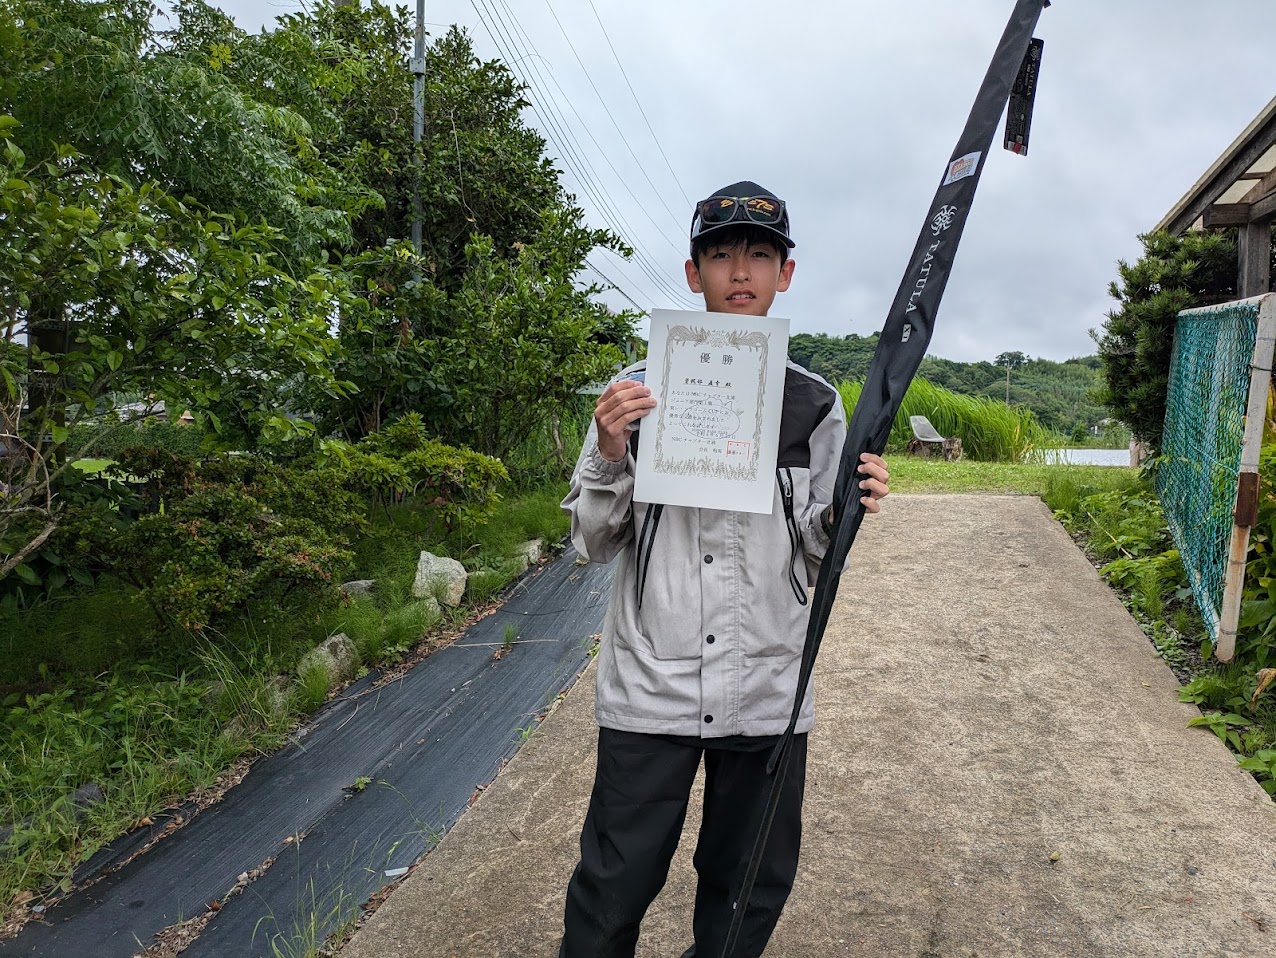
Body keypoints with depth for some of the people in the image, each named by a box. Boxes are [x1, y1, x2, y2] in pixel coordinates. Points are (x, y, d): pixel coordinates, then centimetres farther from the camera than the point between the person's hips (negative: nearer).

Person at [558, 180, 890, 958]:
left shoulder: (815, 404, 3)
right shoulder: (637, 390, 0)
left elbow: (815, 555, 8)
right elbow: (594, 544, 2)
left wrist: (848, 510, -13)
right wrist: (612, 455, -15)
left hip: (769, 695, 2)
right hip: (649, 690, -1)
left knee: (749, 894, 16)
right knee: (612, 895, 4)